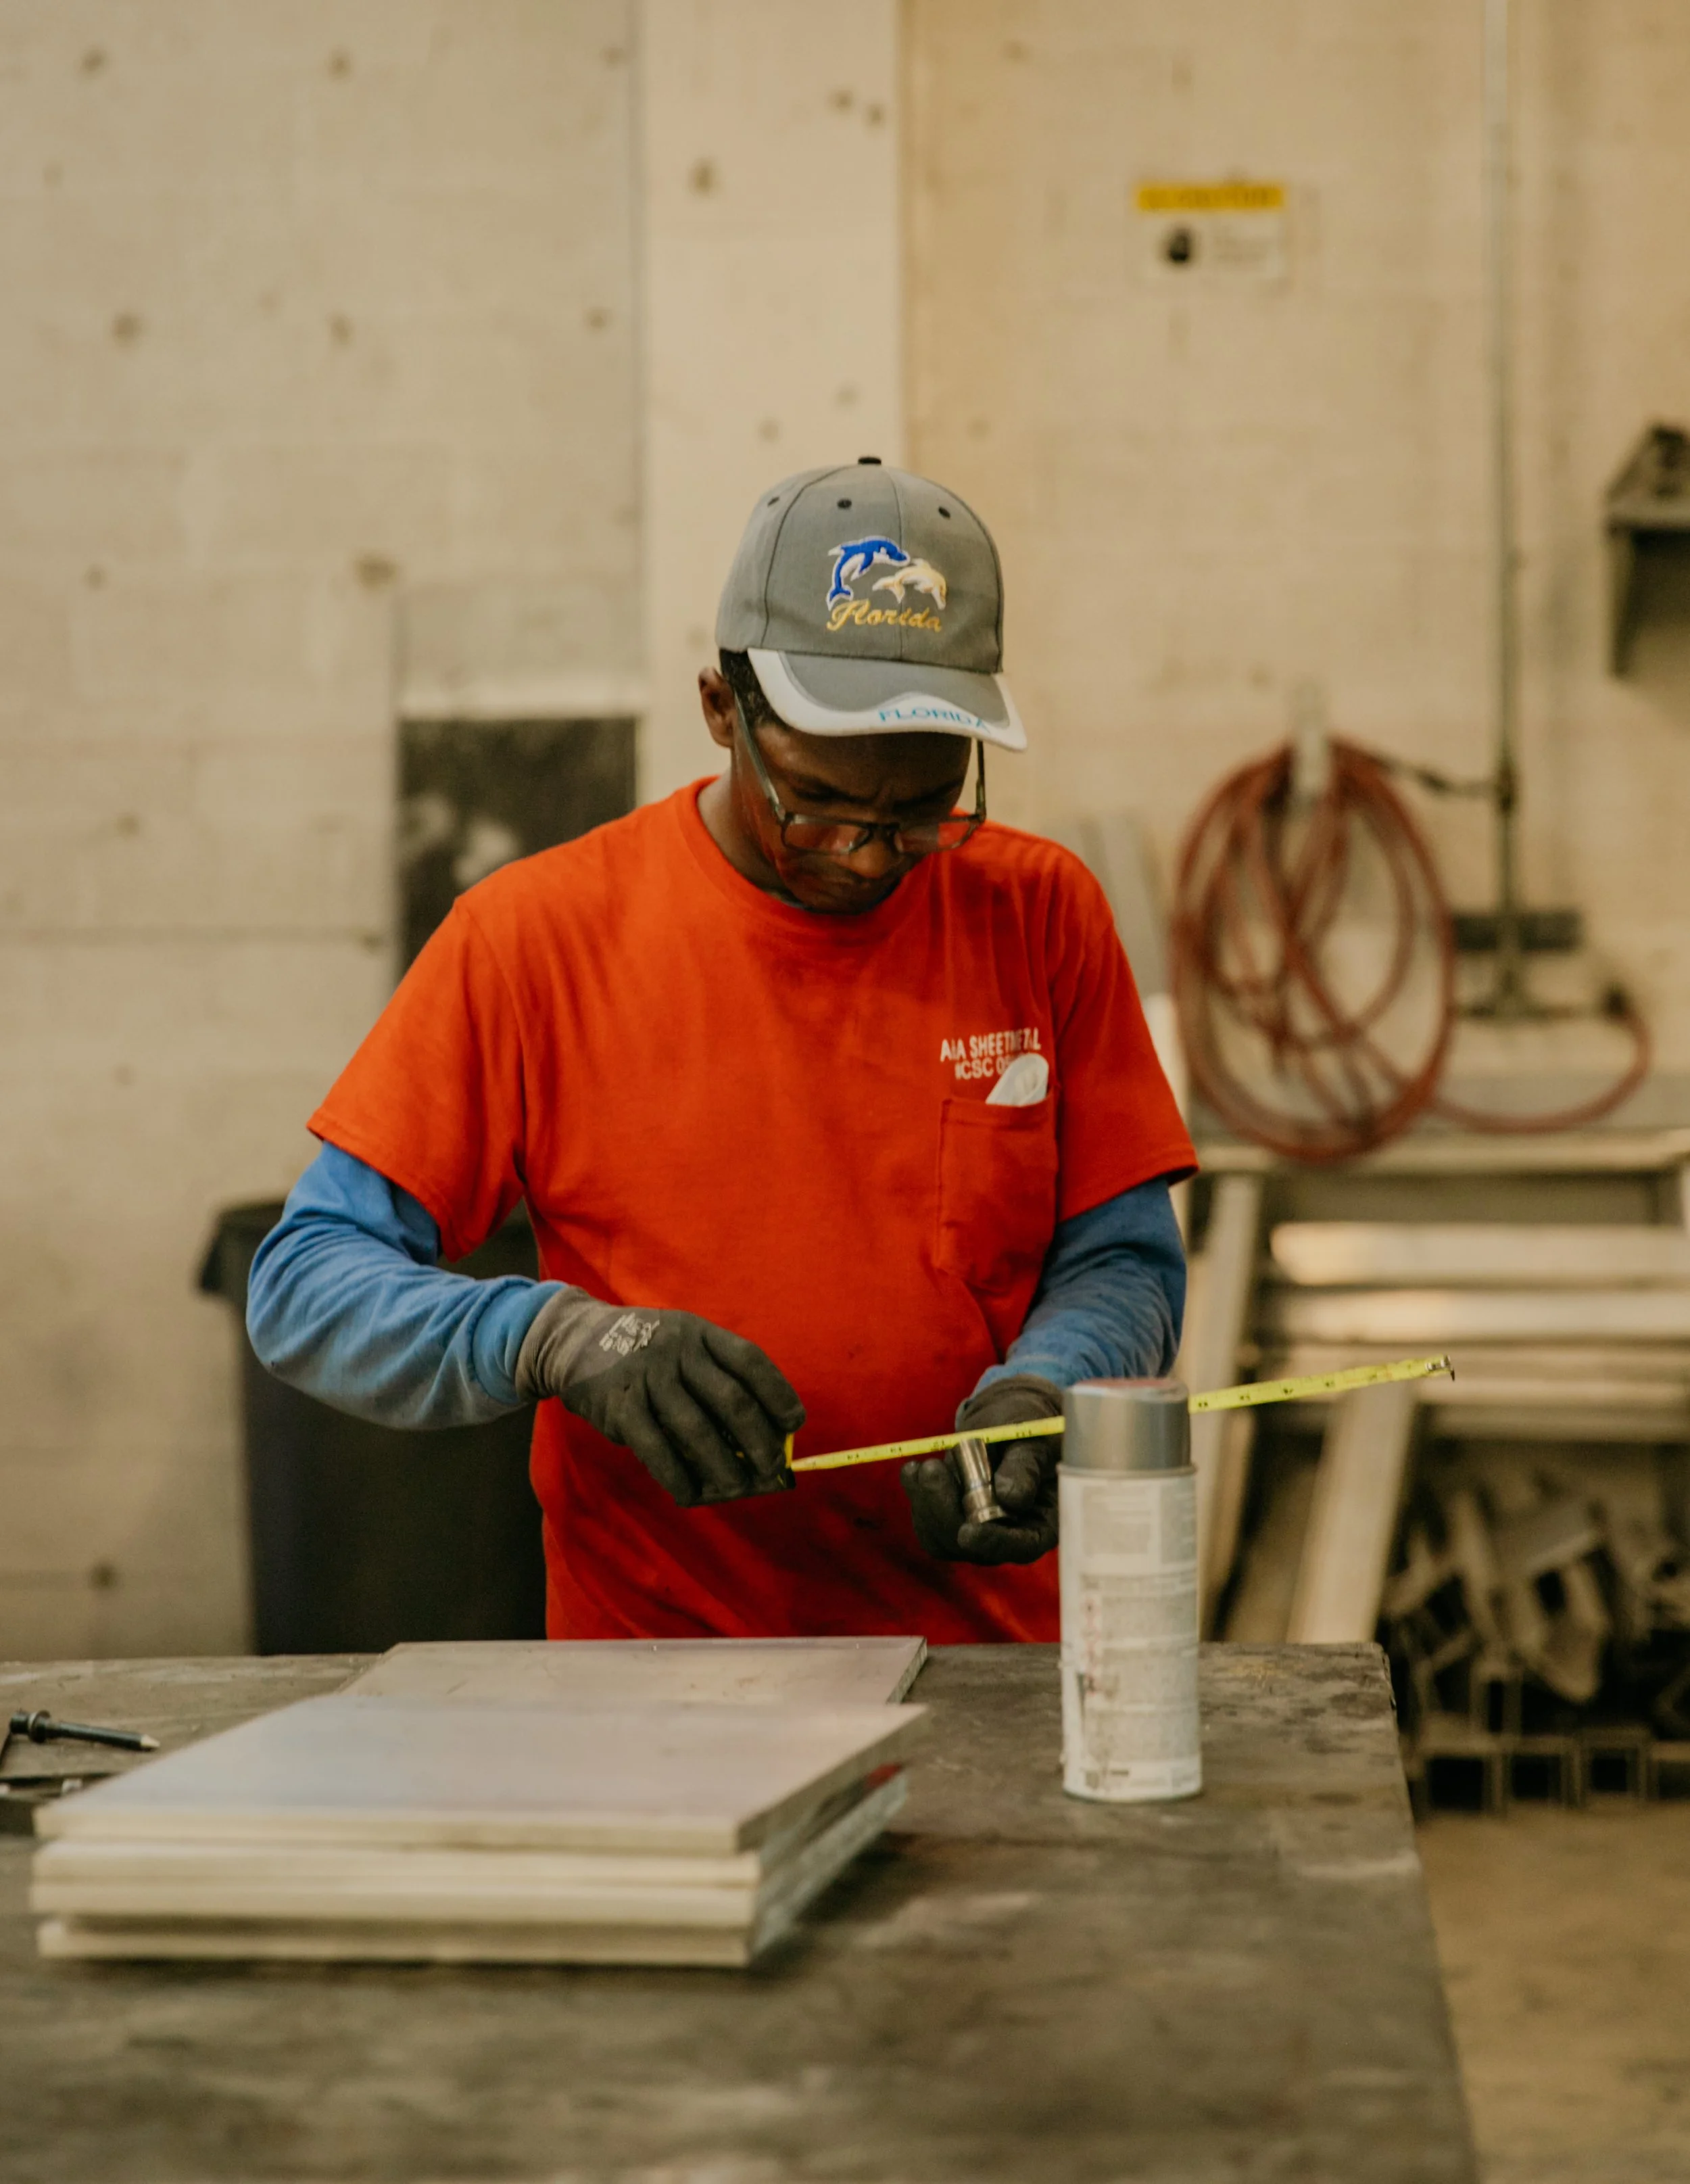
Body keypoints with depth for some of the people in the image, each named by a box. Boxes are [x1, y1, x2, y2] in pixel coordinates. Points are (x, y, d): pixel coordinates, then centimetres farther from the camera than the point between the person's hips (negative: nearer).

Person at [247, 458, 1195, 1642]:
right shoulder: (538, 936, -3)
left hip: (988, 1652, 1)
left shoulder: (1041, 914, 4)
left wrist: (1033, 1401, -12)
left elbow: (1124, 1263, 9)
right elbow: (305, 1284, -3)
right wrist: (560, 1337, -20)